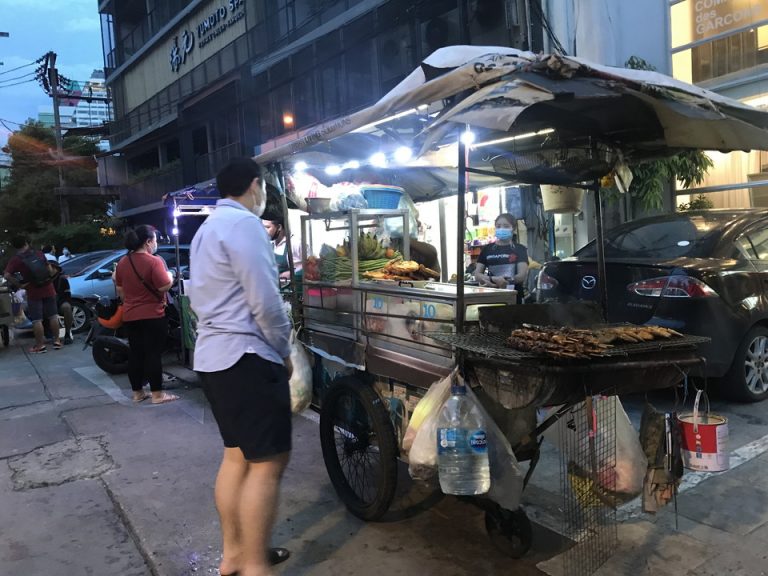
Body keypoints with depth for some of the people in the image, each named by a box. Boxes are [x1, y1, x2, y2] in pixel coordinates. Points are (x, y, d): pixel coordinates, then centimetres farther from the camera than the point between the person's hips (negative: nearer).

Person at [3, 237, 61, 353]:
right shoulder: (39, 254, 4)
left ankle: (40, 345, 5)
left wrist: (19, 284, -10)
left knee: (37, 320, 2)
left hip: (34, 293, -4)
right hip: (48, 289, 4)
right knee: (53, 316, 12)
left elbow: (7, 275, -19)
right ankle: (56, 341, 16)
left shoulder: (16, 260, -8)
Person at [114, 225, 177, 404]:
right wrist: (170, 276, -1)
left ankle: (137, 392, 18)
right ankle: (157, 394, 3)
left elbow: (120, 290, 13)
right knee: (153, 354, -2)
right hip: (152, 315, -7)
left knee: (135, 353, 11)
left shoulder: (122, 262, 7)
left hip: (130, 316, 7)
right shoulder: (154, 261, -16)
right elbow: (164, 286, -20)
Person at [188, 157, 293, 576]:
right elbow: (264, 301, -18)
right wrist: (284, 349, -6)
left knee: (237, 454, 16)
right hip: (246, 356, -10)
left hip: (214, 355, 11)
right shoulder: (244, 224, -13)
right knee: (267, 462, -5)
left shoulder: (207, 228, 19)